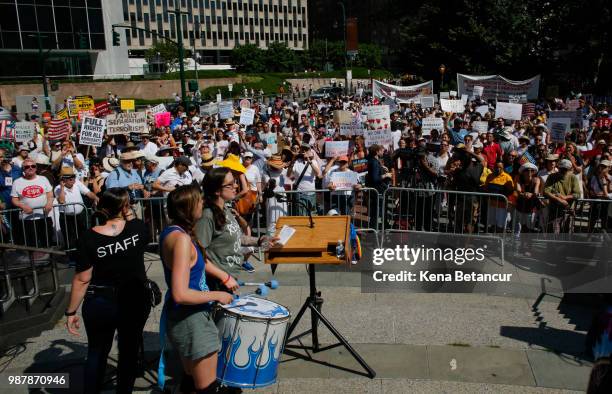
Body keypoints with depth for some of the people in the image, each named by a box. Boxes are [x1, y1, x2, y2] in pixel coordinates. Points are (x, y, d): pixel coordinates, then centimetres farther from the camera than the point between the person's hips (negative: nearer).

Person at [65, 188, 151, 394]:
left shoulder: (90, 238, -15)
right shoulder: (138, 227, -11)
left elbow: (82, 279, -12)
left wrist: (71, 311, -3)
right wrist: (130, 217, 11)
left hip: (100, 304, -1)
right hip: (135, 301, 1)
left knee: (97, 353, 20)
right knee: (129, 352, 19)